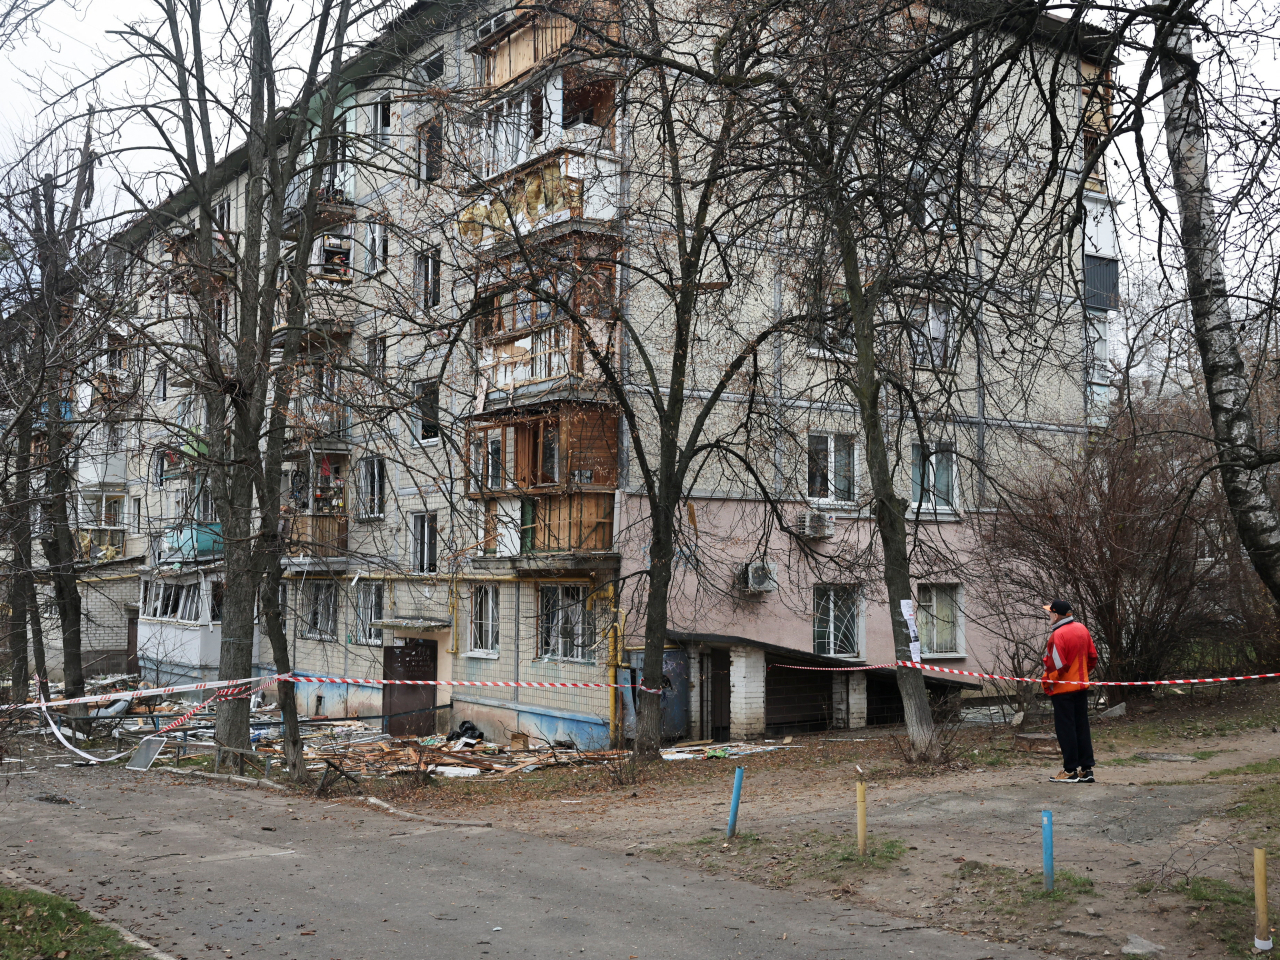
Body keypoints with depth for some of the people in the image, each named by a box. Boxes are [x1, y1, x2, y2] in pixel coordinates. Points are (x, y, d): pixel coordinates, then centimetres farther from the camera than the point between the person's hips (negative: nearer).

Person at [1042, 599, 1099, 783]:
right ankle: (1086, 769, 15)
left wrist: (1047, 684, -7)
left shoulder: (1058, 635, -19)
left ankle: (1071, 771, 3)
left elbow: (1057, 665, -21)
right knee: (1082, 727, 12)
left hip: (1063, 689, -8)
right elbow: (1093, 656, 11)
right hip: (1081, 686, 8)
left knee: (1065, 729, 0)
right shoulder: (1082, 629, 5)